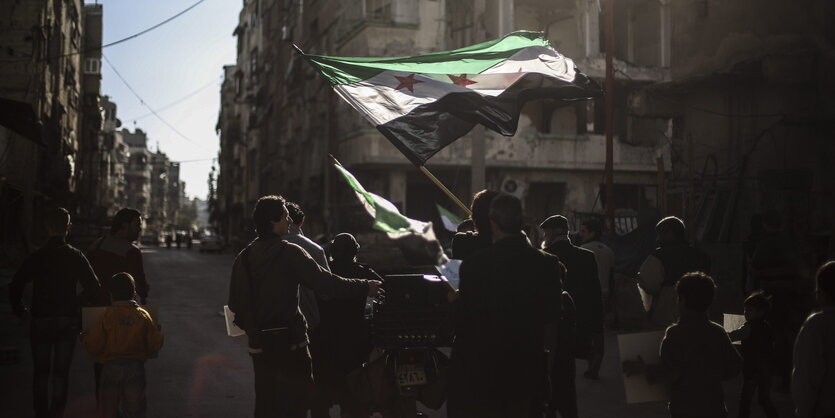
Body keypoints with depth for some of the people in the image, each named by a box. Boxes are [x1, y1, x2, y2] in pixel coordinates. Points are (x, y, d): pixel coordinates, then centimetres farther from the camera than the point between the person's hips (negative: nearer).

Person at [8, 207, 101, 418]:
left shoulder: (36, 257, -5)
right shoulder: (76, 256, -6)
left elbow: (15, 287, -7)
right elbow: (93, 286, -10)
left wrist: (19, 310, 8)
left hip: (40, 321, 0)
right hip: (68, 321, 0)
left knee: (41, 372, 12)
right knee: (61, 372, 7)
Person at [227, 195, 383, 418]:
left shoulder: (244, 257, 5)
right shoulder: (289, 253, -13)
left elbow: (234, 302, 8)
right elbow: (325, 283, -16)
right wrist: (365, 287, -7)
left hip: (259, 342, 6)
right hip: (289, 341, -6)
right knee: (299, 397, 4)